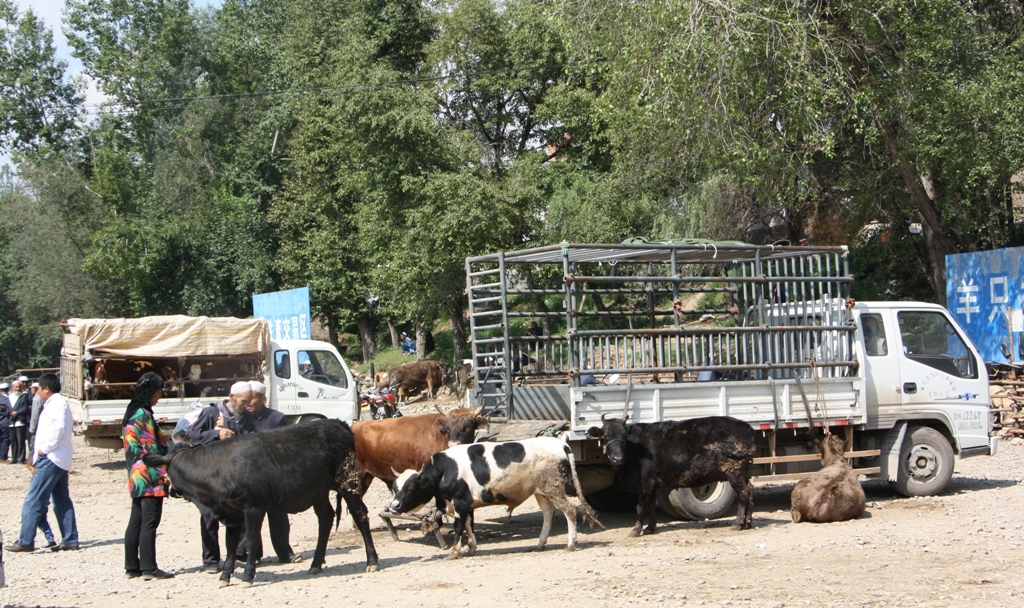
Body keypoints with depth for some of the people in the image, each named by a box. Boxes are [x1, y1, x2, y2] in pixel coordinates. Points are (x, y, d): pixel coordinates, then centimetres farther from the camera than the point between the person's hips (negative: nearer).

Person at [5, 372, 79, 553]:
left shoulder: (57, 402, -9)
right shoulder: (56, 403, 22)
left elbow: (59, 426, -24)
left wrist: (45, 448, -19)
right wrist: (39, 453, 10)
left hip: (51, 458, -11)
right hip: (60, 460, 11)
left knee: (33, 500, -9)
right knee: (62, 502, 10)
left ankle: (25, 541, -9)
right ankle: (70, 540, 10)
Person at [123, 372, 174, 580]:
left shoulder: (132, 413, 14)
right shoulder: (144, 415, -14)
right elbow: (151, 448, -17)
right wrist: (163, 472, -15)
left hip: (137, 478, 9)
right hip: (150, 477, -9)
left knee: (136, 522, 11)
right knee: (149, 522, -7)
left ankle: (132, 566, 15)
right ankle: (149, 568, -5)